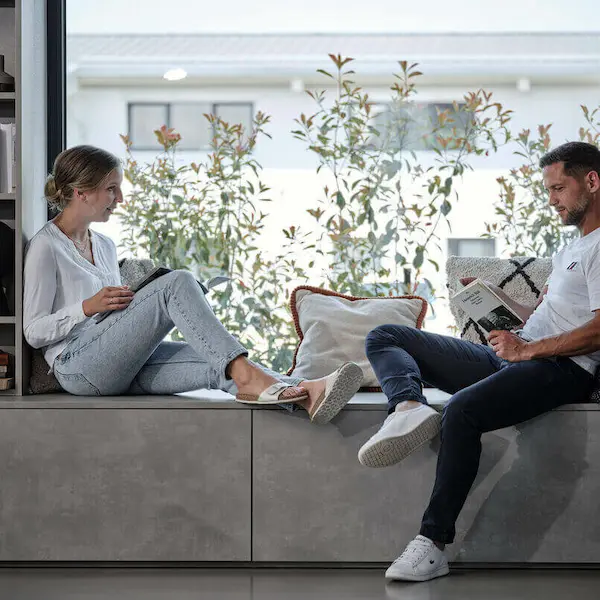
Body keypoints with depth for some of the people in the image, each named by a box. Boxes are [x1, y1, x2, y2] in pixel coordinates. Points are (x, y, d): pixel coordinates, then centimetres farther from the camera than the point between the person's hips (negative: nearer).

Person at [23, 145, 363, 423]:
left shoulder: (105, 246, 24)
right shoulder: (46, 247, -1)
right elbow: (34, 331, -5)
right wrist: (88, 307, -17)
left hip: (124, 367, 7)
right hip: (79, 367, -7)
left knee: (217, 364, -22)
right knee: (177, 282, -25)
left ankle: (305, 395, -45)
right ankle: (243, 373, -41)